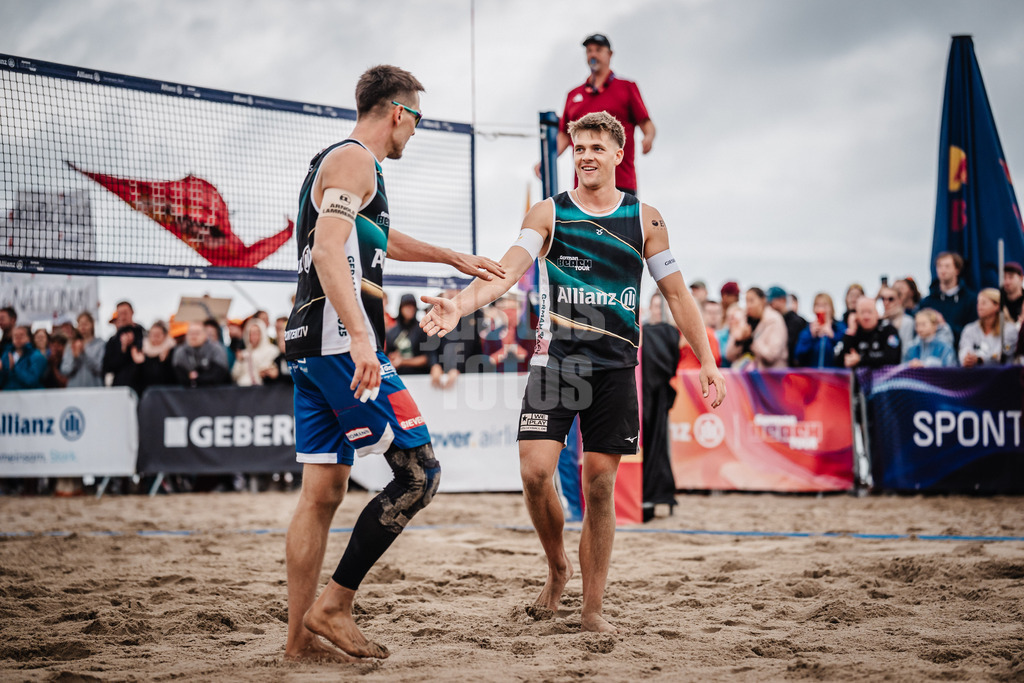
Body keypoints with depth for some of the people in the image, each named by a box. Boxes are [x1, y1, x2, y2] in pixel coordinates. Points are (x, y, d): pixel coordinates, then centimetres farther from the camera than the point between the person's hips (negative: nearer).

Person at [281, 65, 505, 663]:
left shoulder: (339, 161, 25)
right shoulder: (355, 160, -7)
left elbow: (380, 238, 42)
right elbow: (328, 249, -22)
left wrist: (454, 258, 51)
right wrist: (359, 336, -32)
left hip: (312, 345, 10)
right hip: (342, 342, -10)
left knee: (323, 492, 9)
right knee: (419, 473, -7)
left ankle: (302, 637, 10)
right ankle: (333, 606, -7)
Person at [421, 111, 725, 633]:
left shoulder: (644, 219, 8)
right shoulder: (548, 213, 4)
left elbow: (677, 294, 11)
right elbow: (507, 269, -11)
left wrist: (706, 362, 4)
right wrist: (459, 305, -29)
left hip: (615, 365, 1)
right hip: (555, 359, -1)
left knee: (599, 484, 1)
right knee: (535, 470, -14)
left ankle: (593, 607, 11)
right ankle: (557, 566, 14)